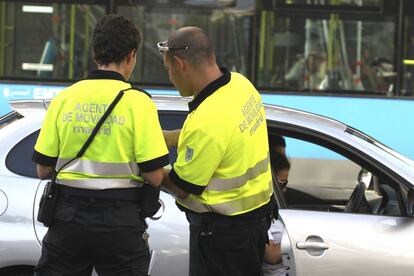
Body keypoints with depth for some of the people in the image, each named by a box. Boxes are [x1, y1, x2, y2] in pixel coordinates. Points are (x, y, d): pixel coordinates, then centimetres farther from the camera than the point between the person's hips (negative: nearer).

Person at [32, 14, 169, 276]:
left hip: (68, 215, 3)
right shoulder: (138, 101, -9)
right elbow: (154, 176, -12)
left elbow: (43, 170, 3)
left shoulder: (64, 98, 0)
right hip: (120, 220, -3)